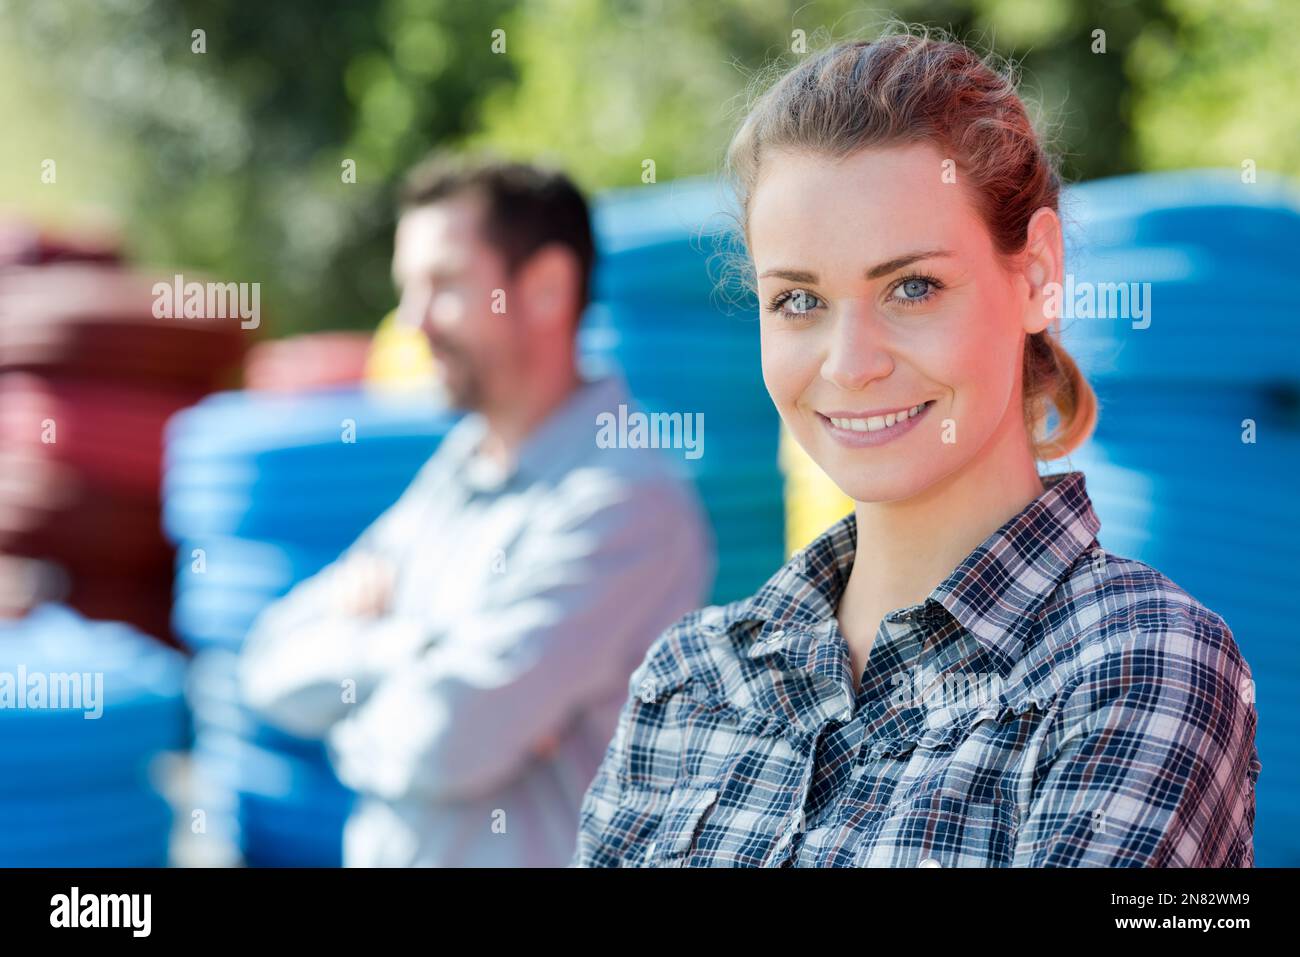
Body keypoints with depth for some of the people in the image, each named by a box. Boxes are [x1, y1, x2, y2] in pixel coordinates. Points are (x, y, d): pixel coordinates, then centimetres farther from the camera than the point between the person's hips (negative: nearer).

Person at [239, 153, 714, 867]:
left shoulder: (624, 504, -19)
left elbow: (446, 743, -24)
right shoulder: (456, 468, 7)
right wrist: (415, 646, -15)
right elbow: (273, 664, 2)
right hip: (380, 851, 7)